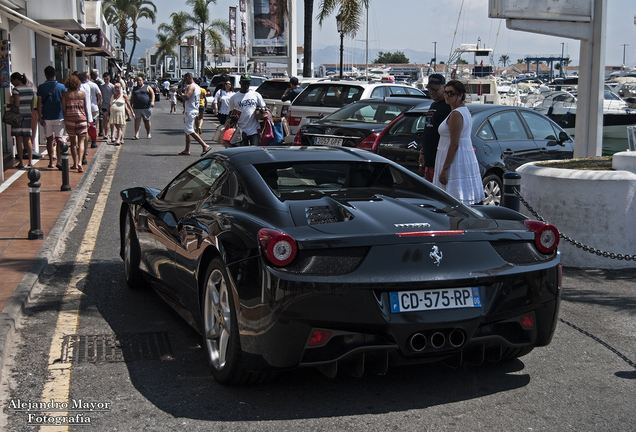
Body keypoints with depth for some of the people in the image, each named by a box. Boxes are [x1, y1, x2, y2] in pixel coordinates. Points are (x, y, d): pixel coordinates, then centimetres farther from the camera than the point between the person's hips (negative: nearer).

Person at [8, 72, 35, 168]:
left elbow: (16, 104, -18)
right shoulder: (30, 89, 8)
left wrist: (9, 105, 1)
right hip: (28, 116, 6)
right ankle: (30, 161, 10)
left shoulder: (16, 89, -11)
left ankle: (20, 163, 0)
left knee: (19, 139, -1)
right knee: (27, 140, 11)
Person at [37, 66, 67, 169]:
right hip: (59, 117, -1)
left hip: (46, 118, 1)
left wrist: (40, 117, 2)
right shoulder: (61, 86, -3)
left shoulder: (41, 87, -1)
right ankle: (59, 161, -16)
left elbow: (39, 103, -3)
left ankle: (51, 161, 16)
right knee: (59, 139, -2)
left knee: (49, 139, 12)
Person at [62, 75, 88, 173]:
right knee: (81, 142, 1)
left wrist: (65, 120, 9)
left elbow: (64, 110, -1)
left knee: (73, 142, 11)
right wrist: (87, 120, 13)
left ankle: (75, 164, 16)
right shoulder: (82, 94, 0)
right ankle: (80, 162, -16)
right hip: (81, 118, 0)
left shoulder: (65, 95, -2)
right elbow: (85, 108, 4)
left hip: (70, 119, 0)